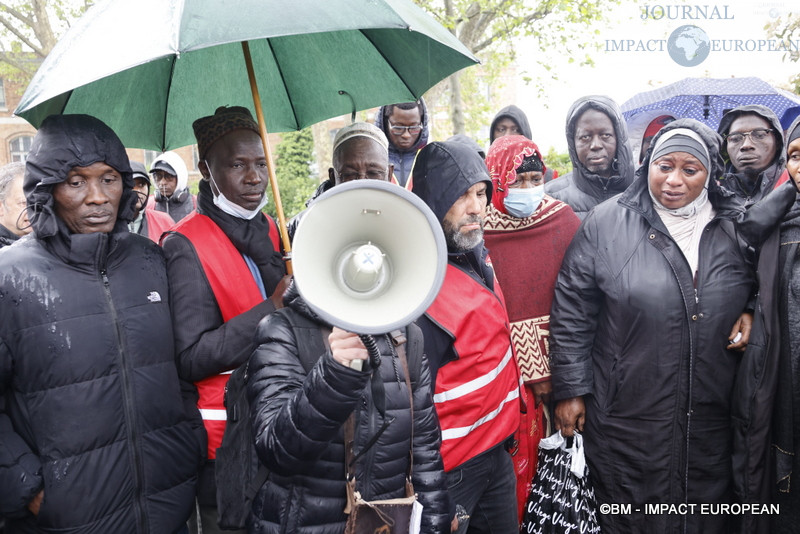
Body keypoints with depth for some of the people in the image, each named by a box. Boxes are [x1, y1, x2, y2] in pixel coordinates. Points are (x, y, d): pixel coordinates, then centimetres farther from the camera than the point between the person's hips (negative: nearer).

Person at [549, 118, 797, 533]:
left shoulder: (736, 229, 2)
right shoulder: (607, 224, -8)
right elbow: (571, 315, -6)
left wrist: (749, 311, -2)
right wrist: (570, 391, -6)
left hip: (711, 423, 4)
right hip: (626, 420, -3)